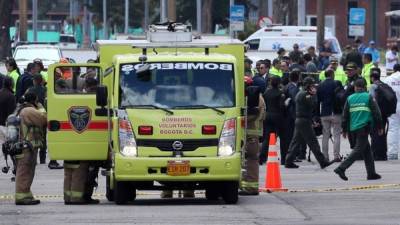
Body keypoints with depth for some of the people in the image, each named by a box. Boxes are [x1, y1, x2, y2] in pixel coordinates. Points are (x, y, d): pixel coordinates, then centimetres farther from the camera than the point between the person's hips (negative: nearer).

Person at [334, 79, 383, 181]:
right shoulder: (368, 97, -1)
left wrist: (345, 130, 19)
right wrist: (379, 127, 7)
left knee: (367, 150, 15)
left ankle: (371, 173, 15)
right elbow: (376, 112, -2)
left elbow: (345, 115, 11)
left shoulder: (350, 98, 9)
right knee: (358, 149, -5)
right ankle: (341, 168, -18)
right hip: (364, 128, -5)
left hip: (353, 128, 5)